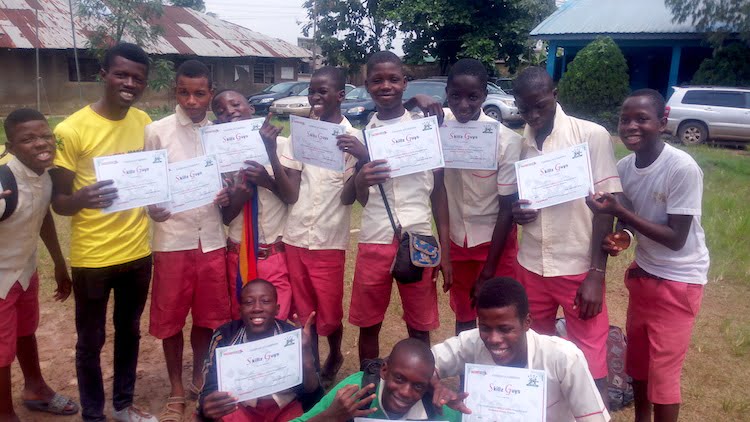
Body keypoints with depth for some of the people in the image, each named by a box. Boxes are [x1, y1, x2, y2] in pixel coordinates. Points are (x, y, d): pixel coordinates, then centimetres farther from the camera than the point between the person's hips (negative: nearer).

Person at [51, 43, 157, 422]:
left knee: (129, 333, 19)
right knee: (90, 342, 12)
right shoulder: (72, 129, -15)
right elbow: (58, 201, -12)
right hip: (91, 257, -4)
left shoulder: (144, 122, 0)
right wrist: (82, 199, -34)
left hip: (137, 251, 5)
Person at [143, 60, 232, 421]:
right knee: (170, 319, 8)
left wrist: (228, 195, -11)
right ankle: (176, 392, 25)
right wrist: (154, 209, -21)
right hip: (172, 239, -2)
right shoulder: (157, 131, -3)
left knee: (208, 316, 13)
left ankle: (199, 379, 34)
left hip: (212, 239, 2)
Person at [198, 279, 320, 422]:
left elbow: (312, 393, -16)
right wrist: (207, 407, -36)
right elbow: (209, 390, -11)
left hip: (285, 407, 0)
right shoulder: (224, 337, -12)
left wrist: (307, 355, -35)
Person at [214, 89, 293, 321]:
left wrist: (269, 182, -18)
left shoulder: (282, 145, -5)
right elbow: (225, 216, 1)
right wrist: (238, 196, -20)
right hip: (238, 256, 2)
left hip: (278, 255, -2)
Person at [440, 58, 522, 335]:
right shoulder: (442, 124, -11)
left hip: (496, 241, -3)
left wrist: (489, 267, -11)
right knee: (463, 316, 17)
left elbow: (508, 207, -14)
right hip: (457, 240, 4)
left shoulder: (506, 140, -21)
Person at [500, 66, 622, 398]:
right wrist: (514, 212, -9)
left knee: (589, 365, 2)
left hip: (579, 268, -3)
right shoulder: (517, 143, 3)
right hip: (531, 268, 4)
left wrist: (596, 274, -12)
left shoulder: (592, 136, -8)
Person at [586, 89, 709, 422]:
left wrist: (619, 211, -30)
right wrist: (620, 237, -15)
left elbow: (676, 239, -23)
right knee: (636, 360, 19)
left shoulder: (683, 169, -24)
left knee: (662, 372, 1)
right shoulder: (624, 167, -6)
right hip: (643, 273, 6)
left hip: (679, 280, -6)